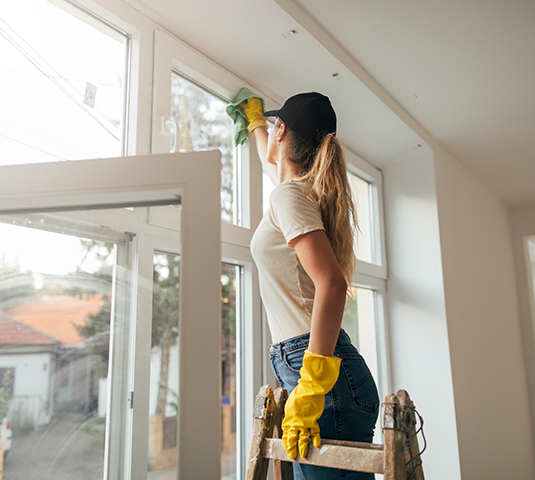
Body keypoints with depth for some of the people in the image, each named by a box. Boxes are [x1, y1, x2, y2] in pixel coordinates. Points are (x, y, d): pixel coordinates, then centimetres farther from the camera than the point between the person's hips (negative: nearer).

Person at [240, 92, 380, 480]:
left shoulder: (290, 195, -10)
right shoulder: (305, 189, 18)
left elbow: (331, 283, -23)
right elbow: (273, 165, 43)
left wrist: (311, 388, -27)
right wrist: (254, 122, 61)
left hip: (317, 366, -9)